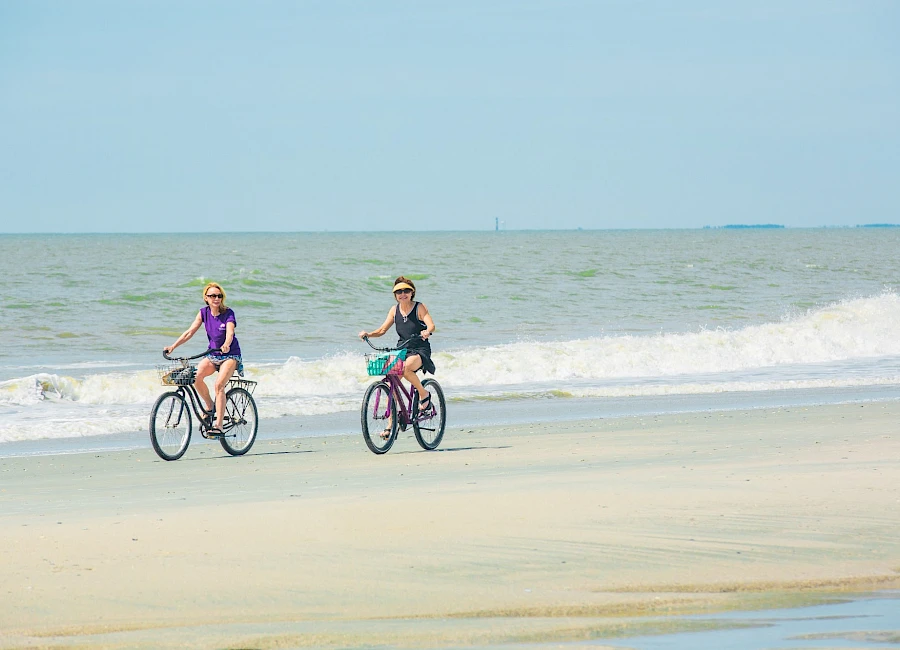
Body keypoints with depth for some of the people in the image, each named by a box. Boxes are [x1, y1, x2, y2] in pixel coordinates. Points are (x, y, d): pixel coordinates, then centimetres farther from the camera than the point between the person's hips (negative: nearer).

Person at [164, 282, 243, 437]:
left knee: (219, 385, -27)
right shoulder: (204, 312, 0)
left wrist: (226, 344, -51)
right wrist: (173, 346, -16)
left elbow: (230, 332, -29)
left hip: (230, 354, -4)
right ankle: (209, 406, 1)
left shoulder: (228, 313, -13)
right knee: (196, 376, -24)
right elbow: (190, 332, -4)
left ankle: (218, 426, -27)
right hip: (212, 354, 5)